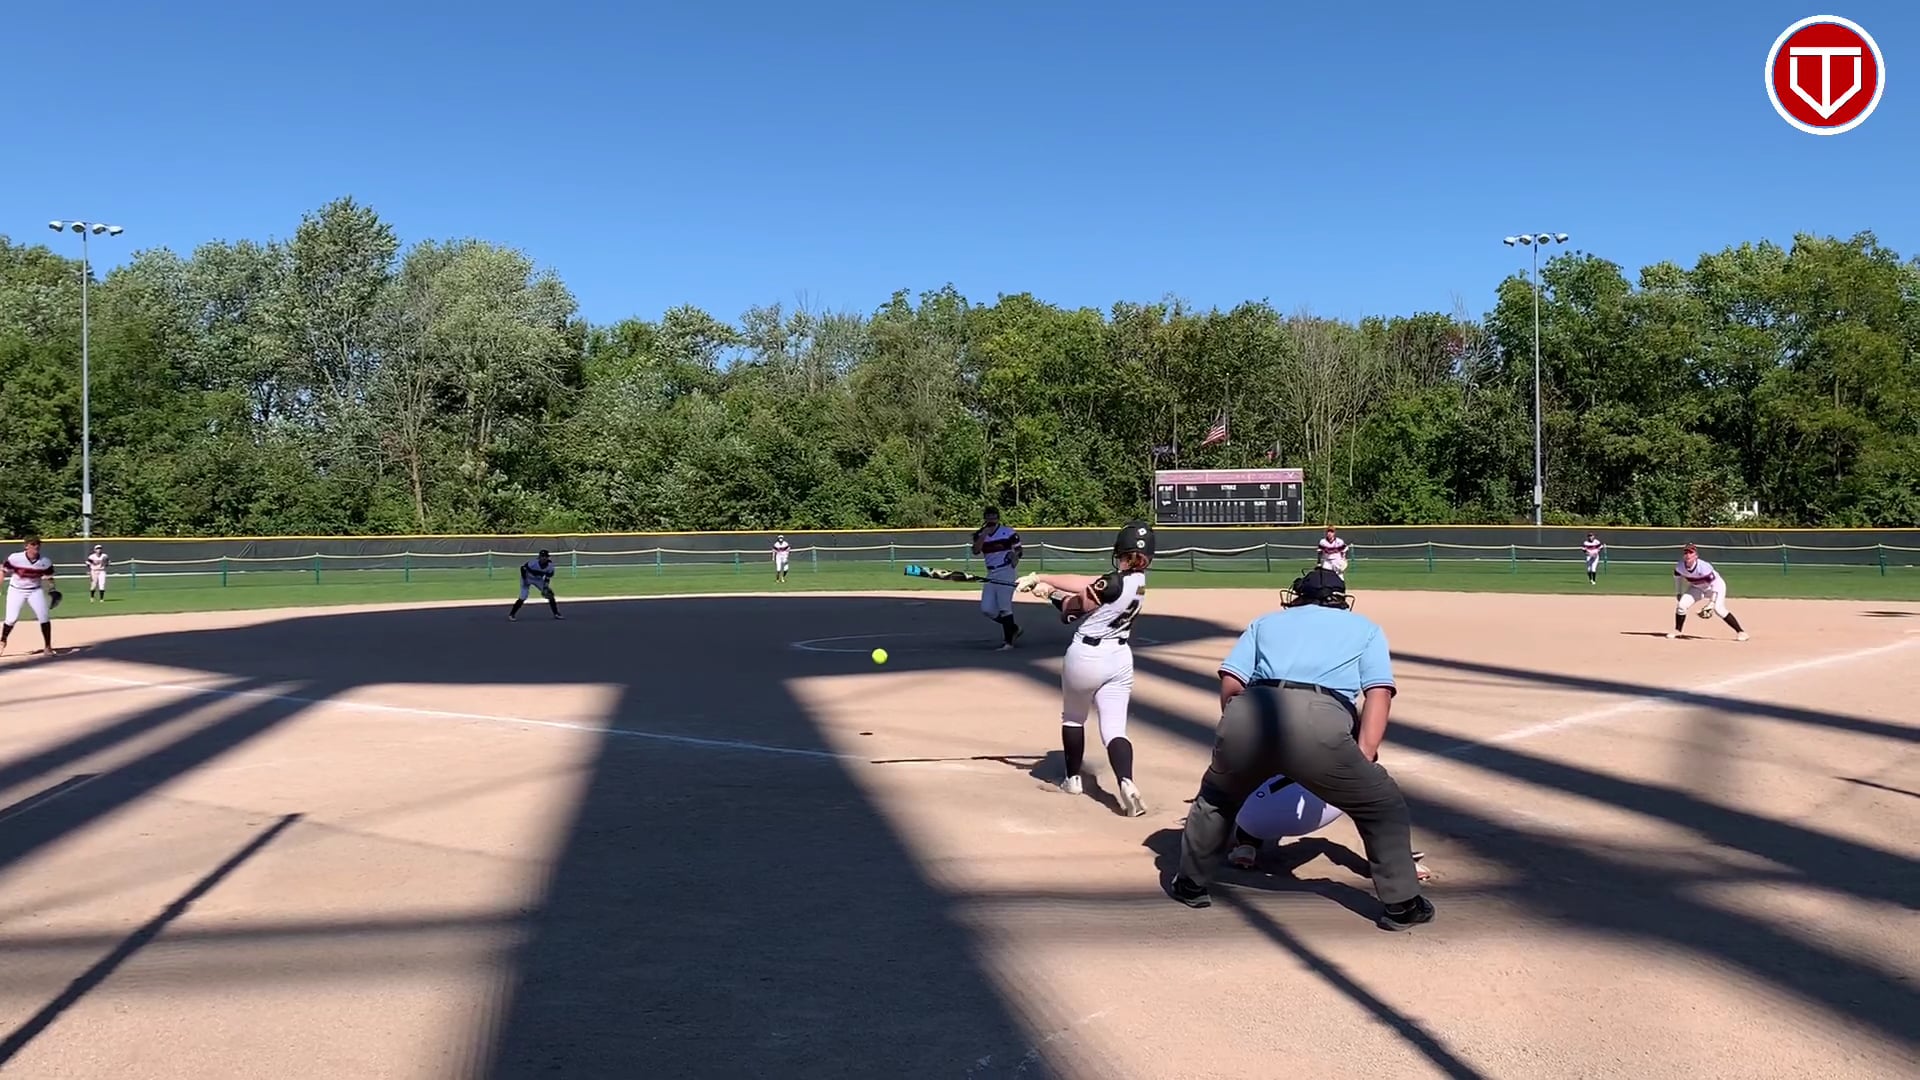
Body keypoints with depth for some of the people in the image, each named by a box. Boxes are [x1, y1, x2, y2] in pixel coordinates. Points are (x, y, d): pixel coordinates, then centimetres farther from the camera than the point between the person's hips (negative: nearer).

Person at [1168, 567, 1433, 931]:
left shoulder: (1267, 621, 33)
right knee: (1383, 807, 20)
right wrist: (1362, 763, 6)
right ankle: (1401, 905, 20)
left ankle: (1190, 884, 40)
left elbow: (1231, 683, 17)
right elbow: (1378, 693, 12)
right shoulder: (1365, 627, 30)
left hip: (1249, 715, 3)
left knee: (1216, 797, 32)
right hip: (1320, 726, -2)